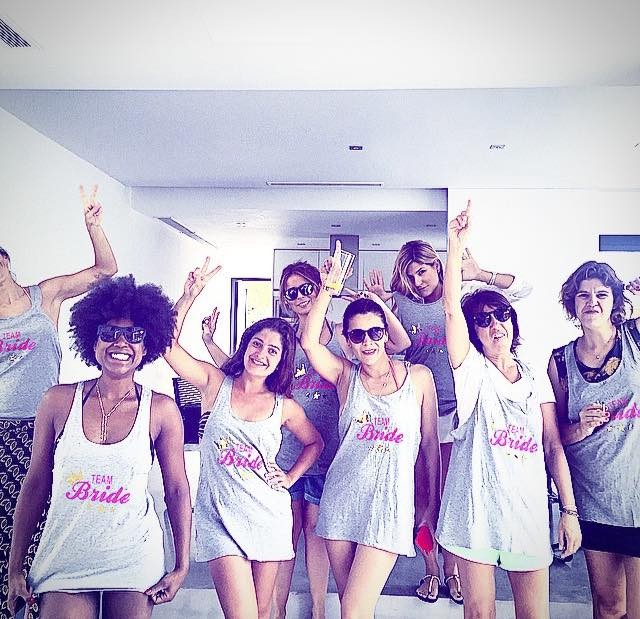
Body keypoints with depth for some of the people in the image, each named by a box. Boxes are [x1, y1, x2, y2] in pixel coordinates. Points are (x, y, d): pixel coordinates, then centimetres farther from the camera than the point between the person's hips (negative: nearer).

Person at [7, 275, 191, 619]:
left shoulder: (162, 410, -8)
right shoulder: (58, 401, -4)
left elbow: (177, 490, -1)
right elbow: (36, 484, 3)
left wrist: (182, 566, 0)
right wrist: (15, 568, 6)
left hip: (134, 561, 0)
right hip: (63, 560, 1)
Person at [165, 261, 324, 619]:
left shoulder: (284, 407, 1)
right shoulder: (215, 384, -3)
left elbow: (315, 443, 17)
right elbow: (167, 342, -13)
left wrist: (289, 478, 5)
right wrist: (191, 294, -19)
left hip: (269, 515, 2)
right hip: (221, 516, -2)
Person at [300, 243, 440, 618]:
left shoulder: (419, 377, 1)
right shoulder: (346, 375, 3)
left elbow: (431, 443, 6)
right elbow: (310, 342, -14)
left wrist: (433, 502, 8)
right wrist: (329, 288, -16)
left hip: (390, 501, -2)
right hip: (341, 497, 3)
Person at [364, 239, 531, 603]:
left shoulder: (462, 294, 2)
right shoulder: (400, 302, 3)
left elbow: (523, 290, -1)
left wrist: (479, 274, -16)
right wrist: (379, 303, -14)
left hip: (457, 409, 0)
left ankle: (452, 568, 26)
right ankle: (431, 570, 26)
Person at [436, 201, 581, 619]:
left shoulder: (537, 377, 10)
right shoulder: (471, 369, 1)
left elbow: (554, 447, 9)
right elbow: (452, 308, -14)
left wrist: (570, 511, 4)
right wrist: (457, 244, -18)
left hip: (529, 510, 3)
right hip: (476, 506, -3)